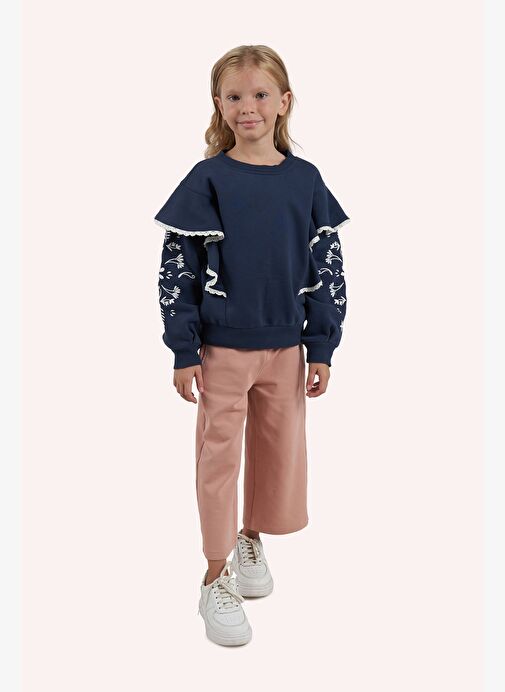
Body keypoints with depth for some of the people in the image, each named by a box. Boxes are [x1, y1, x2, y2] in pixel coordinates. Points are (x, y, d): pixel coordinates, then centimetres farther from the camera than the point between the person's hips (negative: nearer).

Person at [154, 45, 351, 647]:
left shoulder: (305, 180, 1)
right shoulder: (207, 180, -7)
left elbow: (328, 267, 4)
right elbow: (177, 267, -6)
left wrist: (322, 347, 1)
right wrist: (184, 351, -9)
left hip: (286, 346, 3)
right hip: (222, 347, -3)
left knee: (281, 449, 13)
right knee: (220, 455, 5)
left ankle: (251, 537, 40)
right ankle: (216, 578, 20)